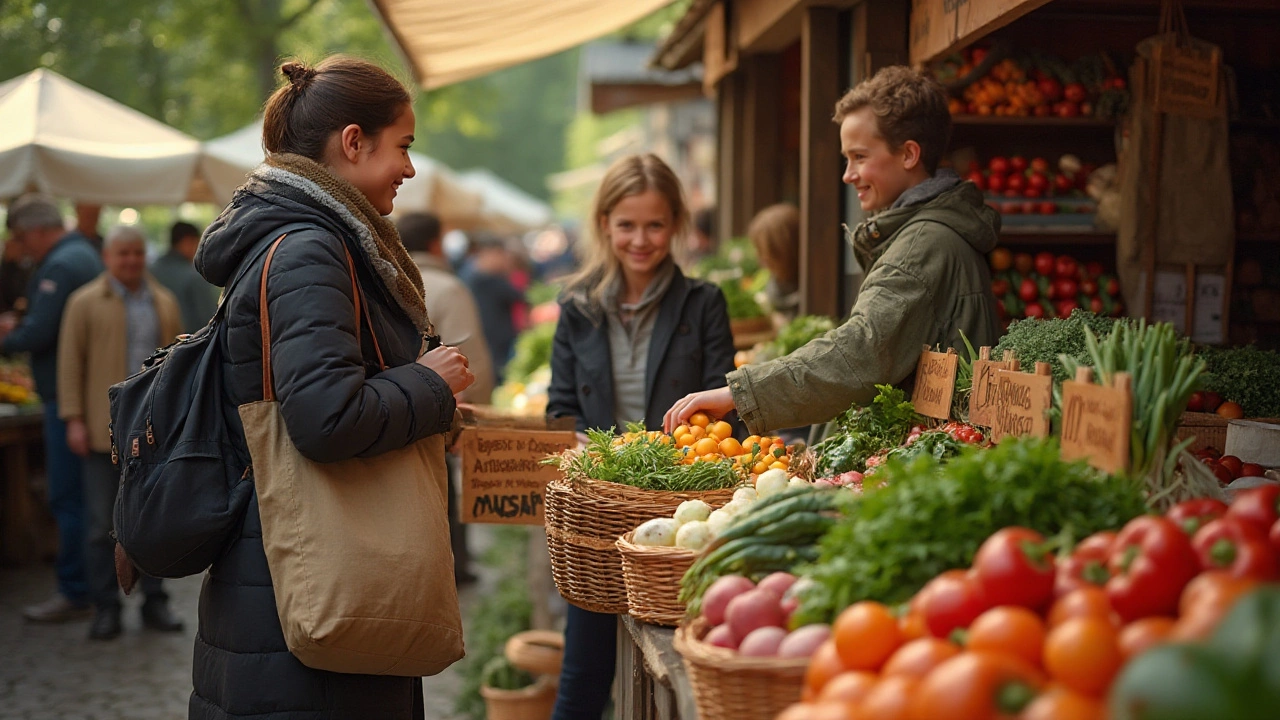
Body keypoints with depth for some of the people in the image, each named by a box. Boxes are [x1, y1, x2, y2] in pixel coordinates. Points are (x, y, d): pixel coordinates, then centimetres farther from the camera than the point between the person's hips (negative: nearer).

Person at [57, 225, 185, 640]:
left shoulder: (165, 303, 12)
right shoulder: (85, 303, 1)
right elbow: (70, 362, -1)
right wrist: (74, 419, -8)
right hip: (104, 430, -3)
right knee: (101, 523, 2)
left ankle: (154, 602, 17)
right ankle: (106, 608, 10)